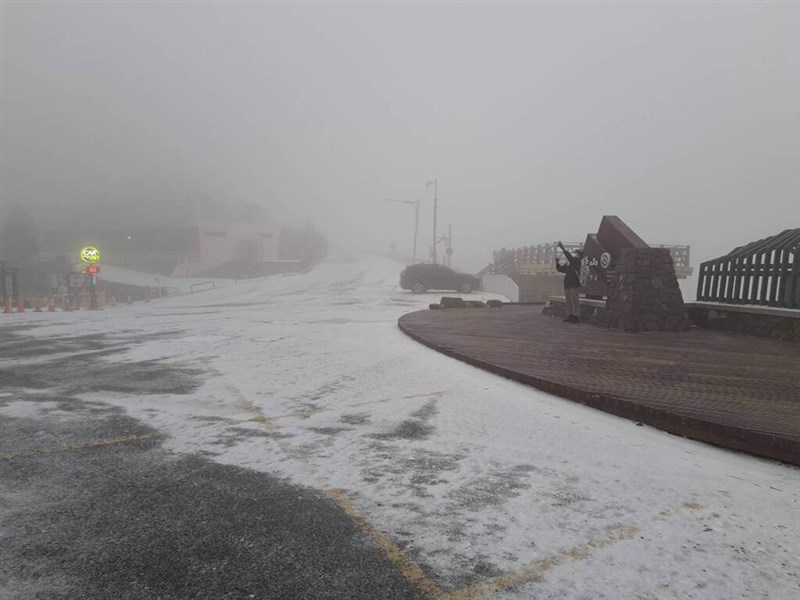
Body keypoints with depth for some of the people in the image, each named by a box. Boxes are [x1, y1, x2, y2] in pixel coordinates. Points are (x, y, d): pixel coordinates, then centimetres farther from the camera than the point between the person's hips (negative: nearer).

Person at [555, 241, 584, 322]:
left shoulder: (577, 261, -5)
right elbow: (560, 269, 23)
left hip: (574, 285, -8)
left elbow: (569, 257, -21)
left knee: (575, 301, -7)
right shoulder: (568, 263, 19)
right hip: (567, 284, 8)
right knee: (569, 301, 11)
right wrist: (557, 262, 6)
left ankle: (576, 316, -3)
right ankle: (570, 315, 17)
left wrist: (562, 248, -23)